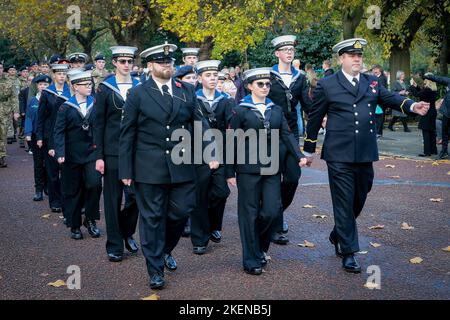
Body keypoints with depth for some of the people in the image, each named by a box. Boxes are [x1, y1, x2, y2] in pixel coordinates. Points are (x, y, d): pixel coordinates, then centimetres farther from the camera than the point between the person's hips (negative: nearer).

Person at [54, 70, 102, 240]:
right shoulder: (66, 108, -2)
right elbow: (59, 132, -5)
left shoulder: (95, 104, 3)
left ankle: (90, 219, 6)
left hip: (91, 152, 1)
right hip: (72, 155, -1)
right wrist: (60, 153, -16)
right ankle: (74, 225, 20)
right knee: (73, 191, 6)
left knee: (94, 184, -14)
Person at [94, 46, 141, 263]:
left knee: (136, 195, 3)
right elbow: (98, 124, -1)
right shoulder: (104, 89, 0)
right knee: (113, 199, 3)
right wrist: (98, 156, -6)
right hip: (113, 152, -2)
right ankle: (115, 245, 15)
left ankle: (127, 233, 29)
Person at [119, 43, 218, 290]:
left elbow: (200, 125, 7)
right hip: (149, 168, -3)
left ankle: (166, 250, 37)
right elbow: (127, 135, 0)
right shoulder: (138, 94, -1)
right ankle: (156, 269, 17)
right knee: (152, 218, 4)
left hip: (182, 167, 3)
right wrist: (126, 170, -3)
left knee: (180, 213, 9)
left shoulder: (187, 91, 7)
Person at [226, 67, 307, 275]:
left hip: (272, 170, 4)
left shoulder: (276, 110, 11)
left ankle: (260, 247, 25)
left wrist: (299, 155, -12)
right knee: (250, 214, 2)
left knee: (272, 211, -1)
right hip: (248, 170, -4)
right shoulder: (240, 111, -1)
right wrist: (230, 173, -3)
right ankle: (252, 260, 12)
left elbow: (287, 134, 4)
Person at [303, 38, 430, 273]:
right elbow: (314, 119, 5)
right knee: (344, 203, -2)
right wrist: (308, 150, 8)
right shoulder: (327, 85, 0)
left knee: (359, 200, 15)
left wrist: (412, 106, -23)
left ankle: (337, 235, 38)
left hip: (365, 155, 5)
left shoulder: (372, 83, 12)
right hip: (340, 156, -4)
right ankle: (348, 252, 6)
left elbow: (391, 99, -2)